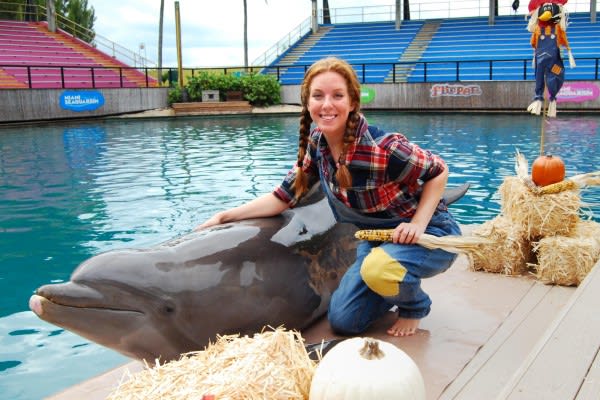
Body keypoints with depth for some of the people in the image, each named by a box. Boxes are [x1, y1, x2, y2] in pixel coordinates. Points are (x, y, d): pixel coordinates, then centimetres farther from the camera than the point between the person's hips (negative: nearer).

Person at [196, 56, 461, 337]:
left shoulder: (383, 148, -31)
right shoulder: (315, 143, -11)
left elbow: (438, 172, -15)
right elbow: (283, 197, -3)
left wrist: (417, 224, -25)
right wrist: (224, 217, -7)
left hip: (428, 233, -6)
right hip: (377, 238, 6)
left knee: (379, 269, -37)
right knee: (343, 322, 4)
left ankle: (415, 306, -3)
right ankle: (400, 288, 28)